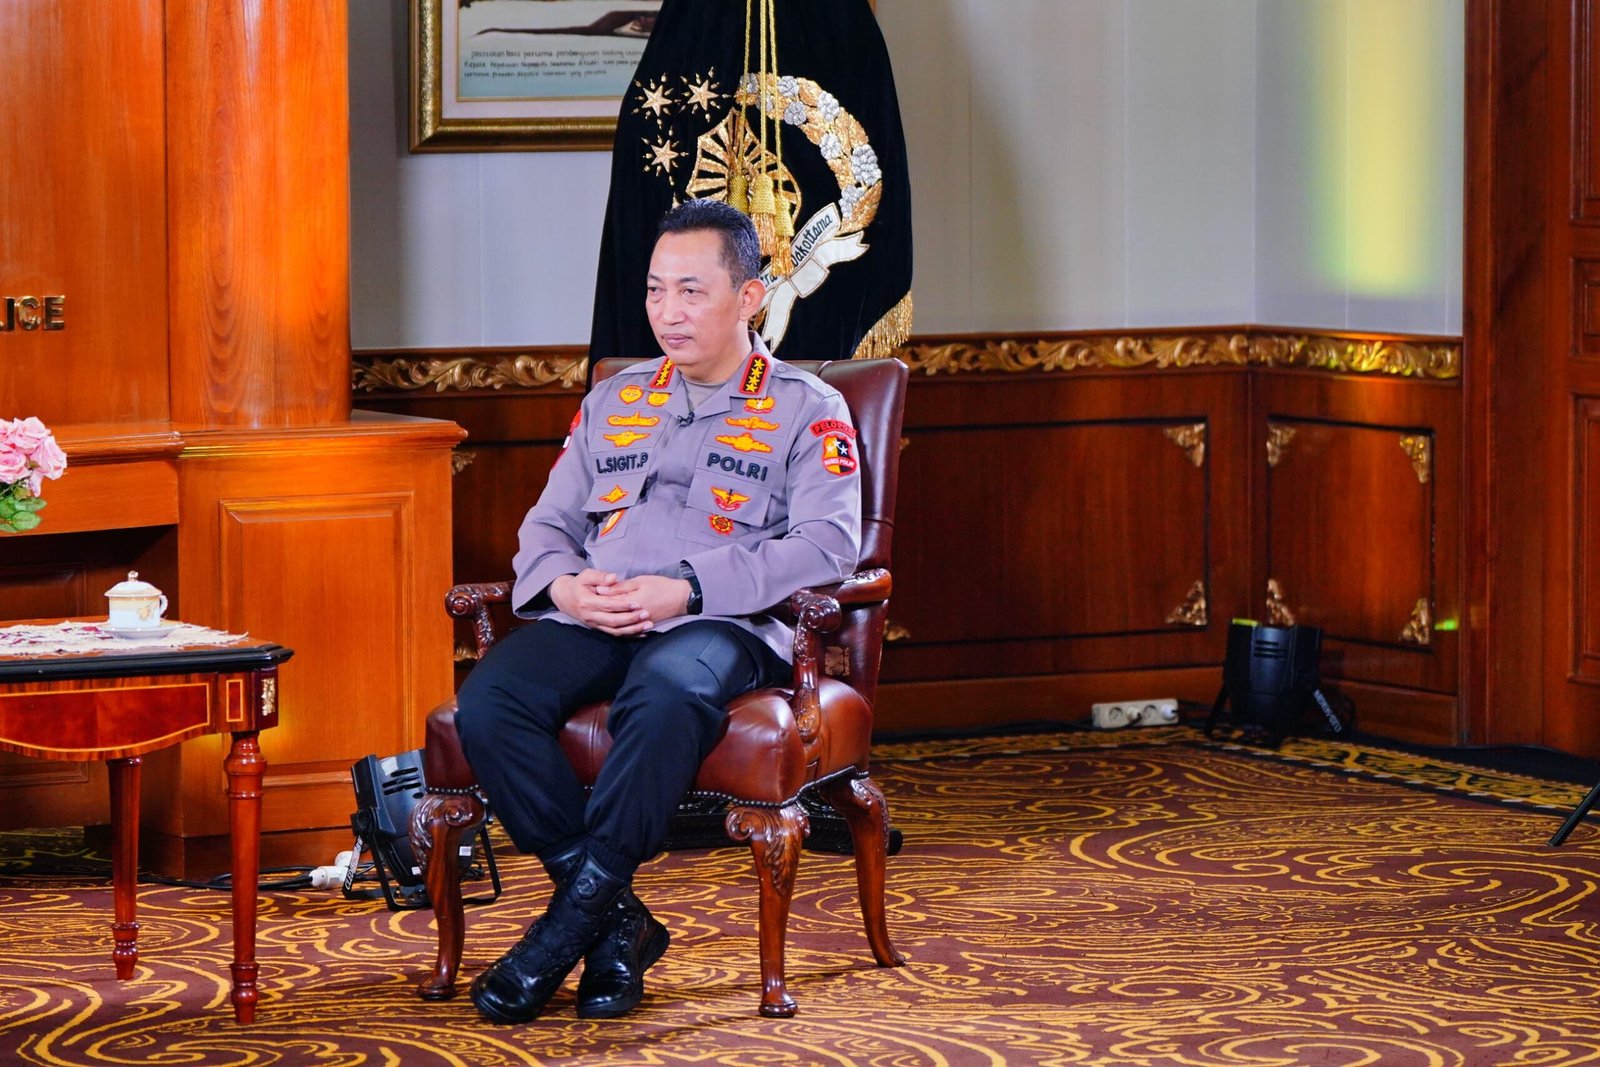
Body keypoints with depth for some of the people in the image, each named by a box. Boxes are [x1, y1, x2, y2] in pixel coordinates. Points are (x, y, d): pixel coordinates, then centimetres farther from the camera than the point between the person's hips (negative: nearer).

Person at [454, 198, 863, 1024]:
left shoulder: (808, 411, 10)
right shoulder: (611, 404, 27)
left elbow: (828, 543, -5)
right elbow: (547, 524, 22)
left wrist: (684, 589, -17)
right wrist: (564, 584, -4)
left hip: (721, 624, -4)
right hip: (591, 619, 5)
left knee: (667, 693, -41)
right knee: (488, 700, -28)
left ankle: (575, 915, -30)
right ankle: (617, 922, -22)